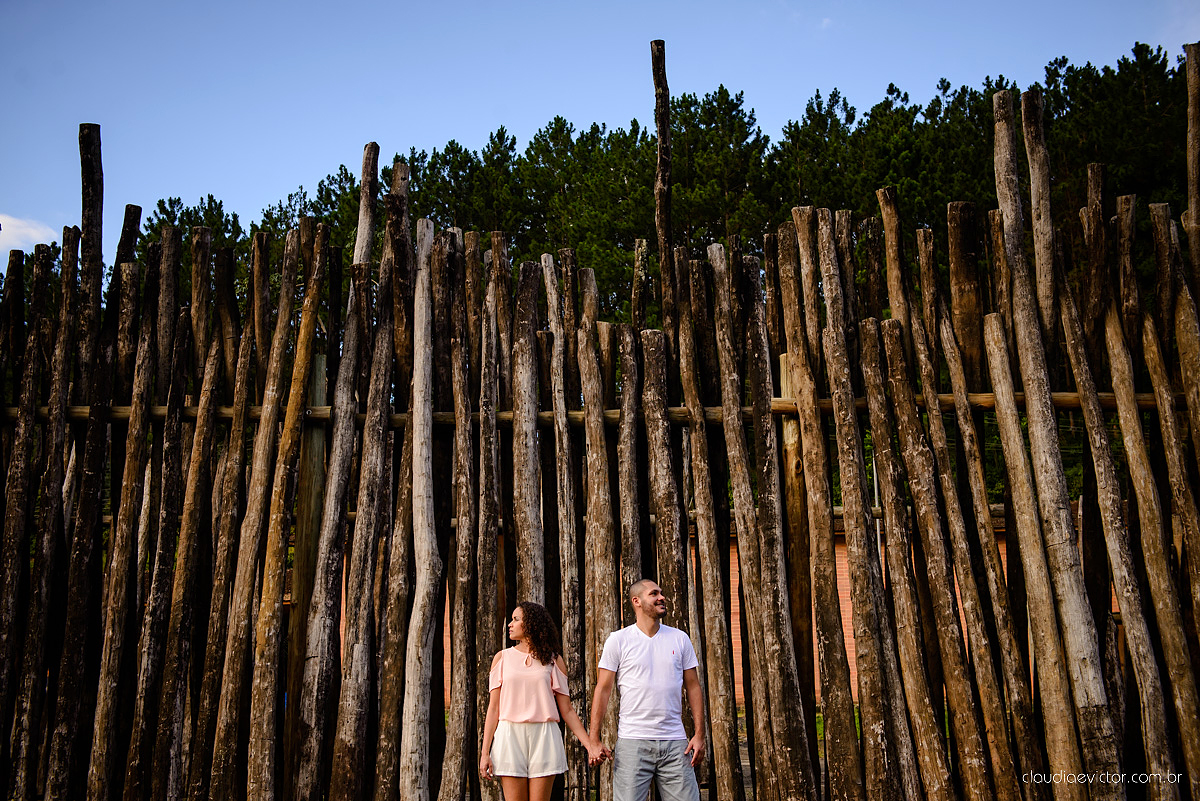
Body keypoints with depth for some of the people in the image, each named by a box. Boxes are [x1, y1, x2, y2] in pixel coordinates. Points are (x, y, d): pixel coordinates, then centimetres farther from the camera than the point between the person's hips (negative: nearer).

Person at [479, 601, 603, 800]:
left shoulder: (553, 659, 8)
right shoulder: (503, 658, 10)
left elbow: (567, 711, 7)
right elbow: (493, 709, 7)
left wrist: (590, 745, -2)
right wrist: (485, 753, 0)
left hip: (544, 738, 0)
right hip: (510, 737, 0)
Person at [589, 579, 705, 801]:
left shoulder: (680, 639, 9)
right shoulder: (618, 640, 1)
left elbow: (693, 687, 11)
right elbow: (603, 690, 1)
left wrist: (699, 734, 2)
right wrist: (594, 739, -6)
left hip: (675, 741, 3)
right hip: (632, 741, -2)